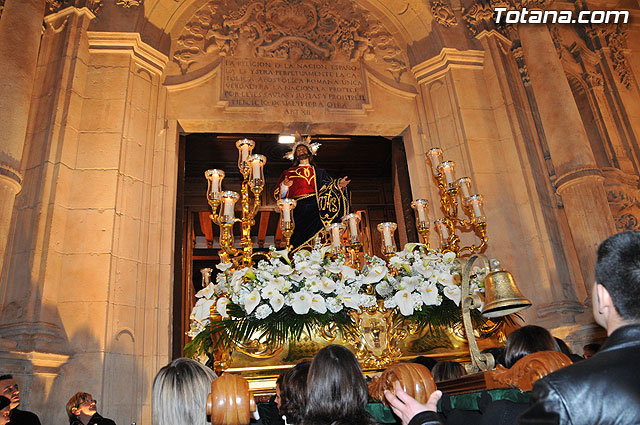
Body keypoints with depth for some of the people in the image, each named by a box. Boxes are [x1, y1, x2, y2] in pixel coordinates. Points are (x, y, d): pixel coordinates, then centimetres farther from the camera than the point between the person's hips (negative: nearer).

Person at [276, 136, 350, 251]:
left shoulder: (319, 172, 27)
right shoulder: (289, 172, 24)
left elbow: (329, 187, 15)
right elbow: (279, 194, 14)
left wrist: (339, 185, -4)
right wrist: (284, 185, -6)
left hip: (316, 207, 1)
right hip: (299, 209, 0)